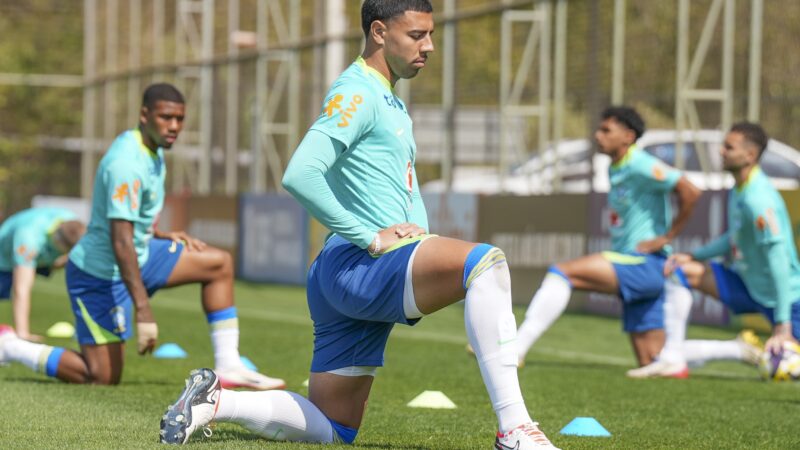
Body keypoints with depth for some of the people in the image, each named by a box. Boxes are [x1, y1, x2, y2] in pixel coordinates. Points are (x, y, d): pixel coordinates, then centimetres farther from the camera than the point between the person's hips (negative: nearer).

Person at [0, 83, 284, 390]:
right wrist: (143, 310, -33)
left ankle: (229, 367, 3)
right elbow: (121, 241, -31)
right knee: (103, 378, -7)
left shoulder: (153, 151, 5)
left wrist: (165, 237, 9)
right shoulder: (126, 164, -27)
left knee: (220, 263, 4)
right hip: (102, 274, -10)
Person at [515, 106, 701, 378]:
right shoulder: (615, 169, 16)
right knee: (651, 364, 8)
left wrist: (667, 237, -15)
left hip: (644, 264, -10)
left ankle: (515, 348, -26)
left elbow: (690, 192, -22)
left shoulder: (639, 166, -12)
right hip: (633, 267, 10)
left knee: (563, 272, -22)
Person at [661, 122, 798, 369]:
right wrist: (694, 255, 9)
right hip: (746, 284, 9)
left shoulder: (758, 199, -26)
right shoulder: (738, 189, 3)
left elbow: (779, 261, -28)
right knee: (680, 270, -2)